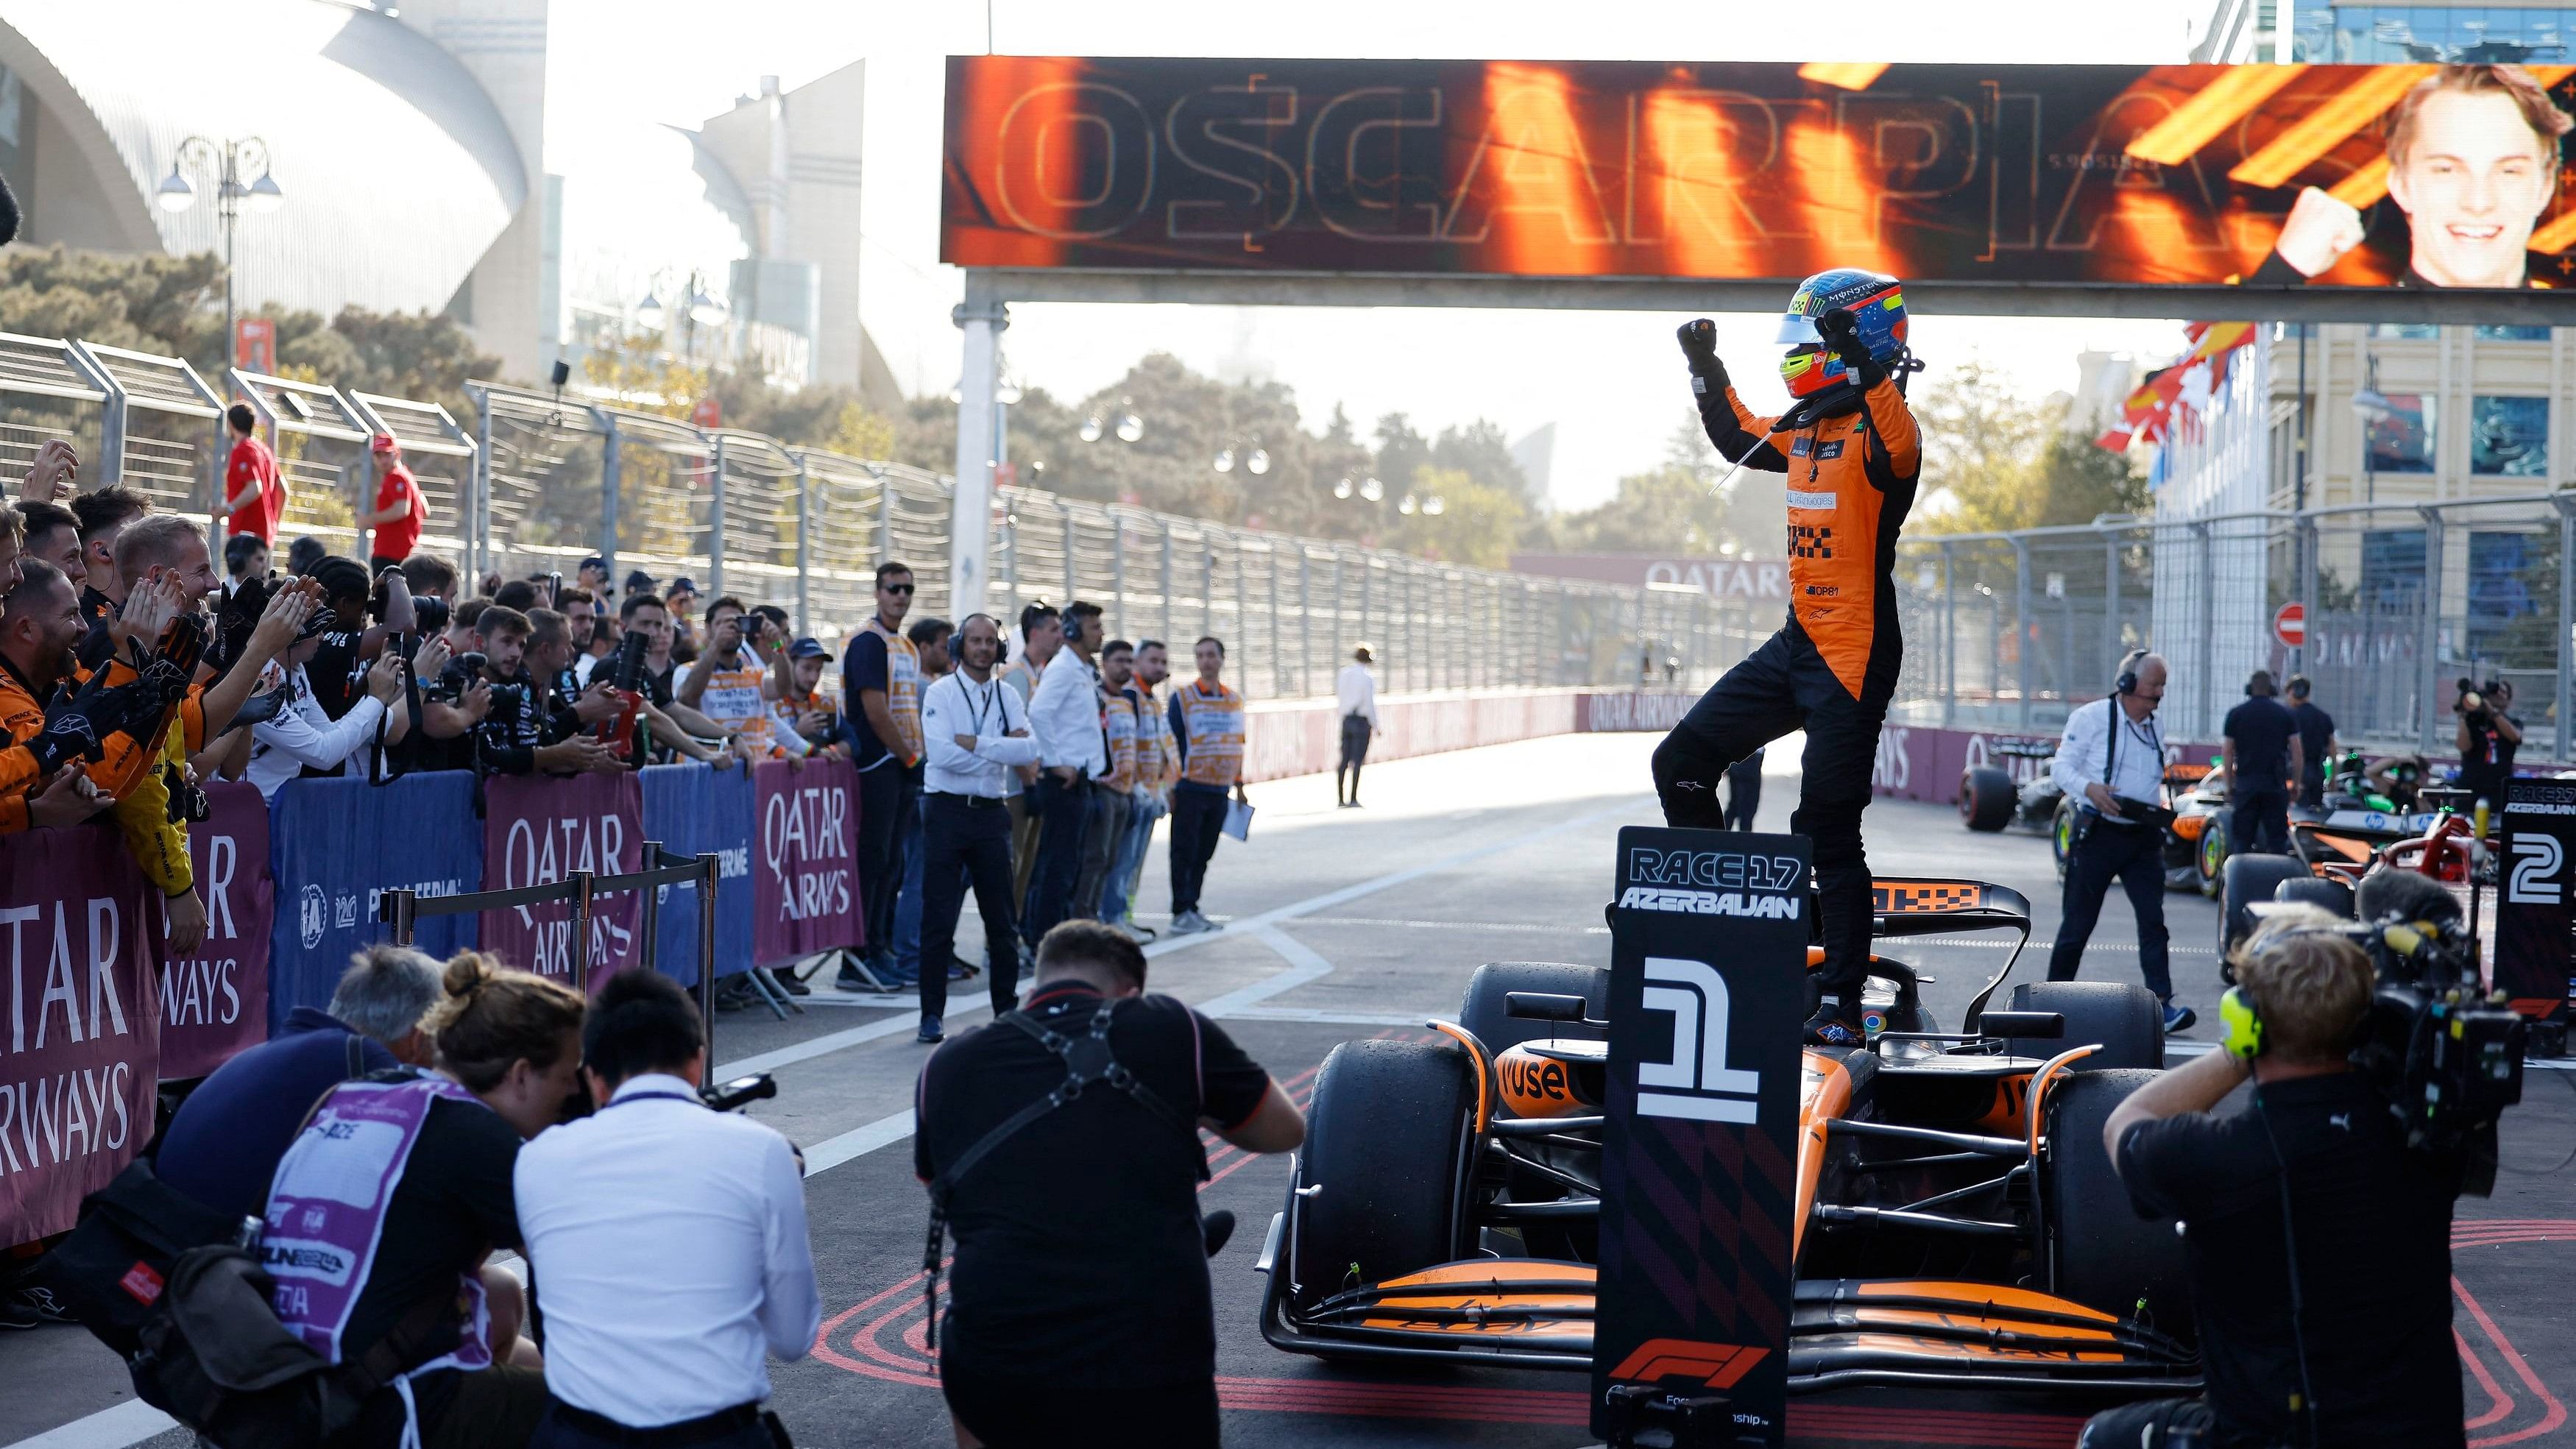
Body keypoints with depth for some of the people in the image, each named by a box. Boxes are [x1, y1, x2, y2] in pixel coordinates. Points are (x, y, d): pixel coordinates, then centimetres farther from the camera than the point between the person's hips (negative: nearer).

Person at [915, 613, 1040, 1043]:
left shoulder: (1007, 697, 10)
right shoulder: (941, 693, -2)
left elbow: (1030, 750, -5)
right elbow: (942, 753, -16)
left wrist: (975, 743, -14)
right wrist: (1000, 750, -10)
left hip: (991, 813, 4)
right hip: (947, 810, -4)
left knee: (1001, 918, 8)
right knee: (938, 917, -4)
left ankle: (1006, 1008, 19)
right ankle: (932, 1014, 1)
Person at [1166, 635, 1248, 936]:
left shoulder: (1235, 700, 11)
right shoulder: (1182, 697, -4)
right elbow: (1171, 744, -5)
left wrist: (1239, 785, 18)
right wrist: (1172, 786, -10)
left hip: (1220, 791, 5)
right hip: (1191, 788, -5)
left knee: (1204, 854, 9)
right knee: (1185, 852, -3)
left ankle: (1192, 909, 17)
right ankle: (1181, 912, 0)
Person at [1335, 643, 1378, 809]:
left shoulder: (1343, 674, 7)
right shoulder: (1367, 677, -12)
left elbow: (1337, 698, 13)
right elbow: (1370, 702, -13)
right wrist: (1375, 725, -4)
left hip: (1346, 720, 6)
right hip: (1362, 721, -6)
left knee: (1344, 760, 9)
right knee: (1358, 760, -3)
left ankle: (1340, 799, 10)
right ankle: (1353, 799, -5)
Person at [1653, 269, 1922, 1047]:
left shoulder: (1878, 425, -12)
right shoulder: (1806, 427, 14)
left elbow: (1900, 451, -38)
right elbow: (1739, 439, 34)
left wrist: (1861, 366, -46)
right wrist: (1706, 369, 26)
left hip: (1854, 658, -9)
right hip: (1797, 645, 9)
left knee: (1828, 830, -8)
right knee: (1682, 762, 9)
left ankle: (1841, 1008, -1)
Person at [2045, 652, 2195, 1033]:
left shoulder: (2156, 729, 14)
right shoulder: (2091, 717, -5)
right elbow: (2061, 766, -9)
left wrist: (2159, 809, 10)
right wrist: (2090, 789, -27)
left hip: (2143, 837, 5)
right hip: (2098, 834, -5)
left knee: (2153, 919, -7)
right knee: (2078, 922, 3)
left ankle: (2162, 1004, -12)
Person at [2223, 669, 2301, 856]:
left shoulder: (2236, 714, 2)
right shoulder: (2286, 715, 3)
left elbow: (2227, 754, 1)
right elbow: (2297, 754, 1)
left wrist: (2229, 786, 9)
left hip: (2245, 784, 0)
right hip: (2276, 785, 0)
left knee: (2242, 840, 4)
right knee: (2277, 840, 3)